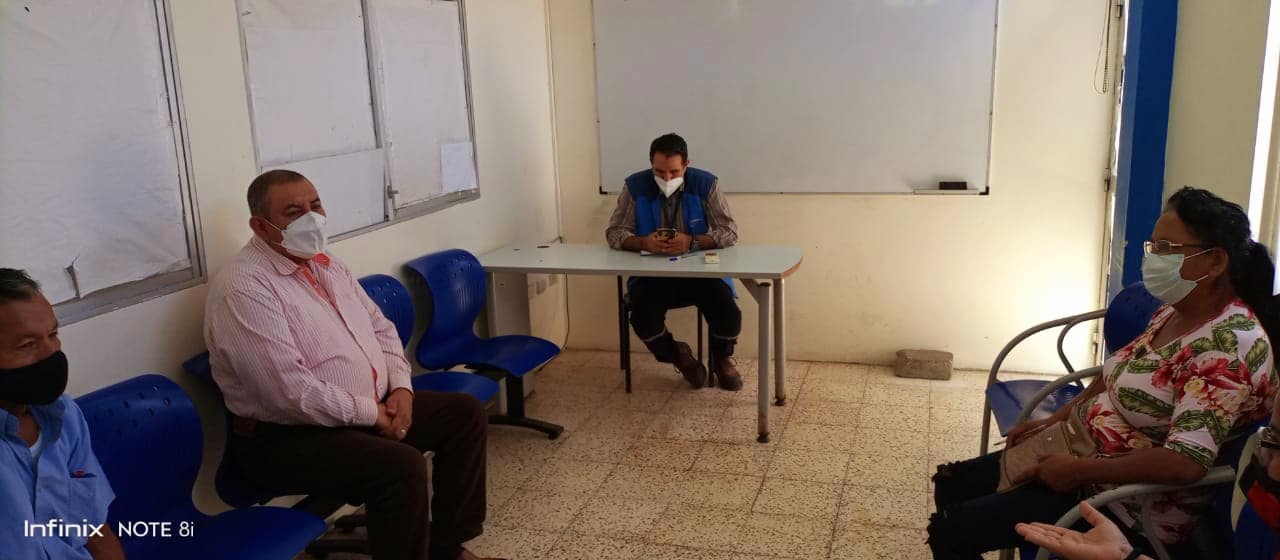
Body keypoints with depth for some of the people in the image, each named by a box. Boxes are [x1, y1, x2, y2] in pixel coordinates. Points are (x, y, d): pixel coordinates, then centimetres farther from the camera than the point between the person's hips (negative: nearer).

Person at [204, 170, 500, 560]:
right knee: (402, 466, -31)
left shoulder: (325, 263, 9)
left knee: (466, 414, 5)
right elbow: (288, 391, -27)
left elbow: (380, 328, 15)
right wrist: (370, 414, -18)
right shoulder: (244, 288, -20)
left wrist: (400, 386, -3)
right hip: (288, 434, -9)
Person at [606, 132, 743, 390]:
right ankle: (678, 355, 8)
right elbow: (614, 233, -4)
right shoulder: (635, 186, -5)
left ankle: (722, 358, 14)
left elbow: (730, 231, -9)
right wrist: (642, 242, -27)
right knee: (644, 318, -29)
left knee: (727, 312, -25)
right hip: (652, 274, 0)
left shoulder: (706, 184, -7)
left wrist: (692, 242, -27)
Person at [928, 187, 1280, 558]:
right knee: (951, 484, 11)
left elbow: (1185, 462, -33)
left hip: (1126, 503, -9)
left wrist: (1077, 471, -25)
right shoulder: (1175, 312, 5)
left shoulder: (1228, 345, -25)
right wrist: (1053, 422, 9)